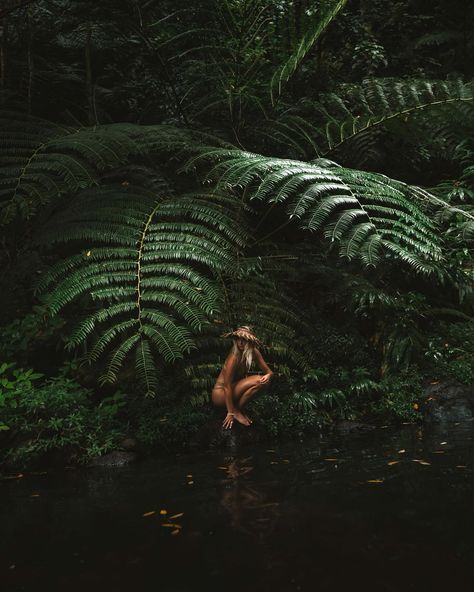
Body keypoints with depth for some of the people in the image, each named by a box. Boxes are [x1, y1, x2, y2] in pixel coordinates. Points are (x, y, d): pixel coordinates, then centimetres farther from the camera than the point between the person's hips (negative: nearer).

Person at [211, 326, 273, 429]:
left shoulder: (253, 352, -7)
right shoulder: (234, 357, -26)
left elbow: (269, 371, -2)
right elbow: (227, 386, -25)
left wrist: (268, 375, -27)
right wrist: (230, 413, -25)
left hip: (235, 387, 7)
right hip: (220, 393, -7)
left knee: (263, 381, -14)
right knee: (257, 381, -25)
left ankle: (238, 408, 0)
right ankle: (236, 410, -9)